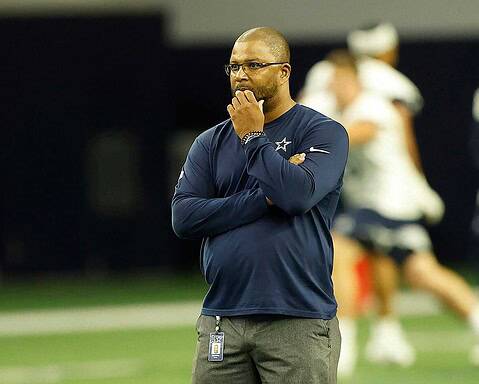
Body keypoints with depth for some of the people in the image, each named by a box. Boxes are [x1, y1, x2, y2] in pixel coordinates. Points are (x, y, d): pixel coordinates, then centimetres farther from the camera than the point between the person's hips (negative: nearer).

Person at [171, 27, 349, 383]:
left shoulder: (324, 132, 1)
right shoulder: (211, 143, 13)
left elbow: (299, 194, -18)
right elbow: (184, 217, -1)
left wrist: (253, 137, -6)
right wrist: (267, 197, -9)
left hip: (299, 324, -4)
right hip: (222, 323, 4)